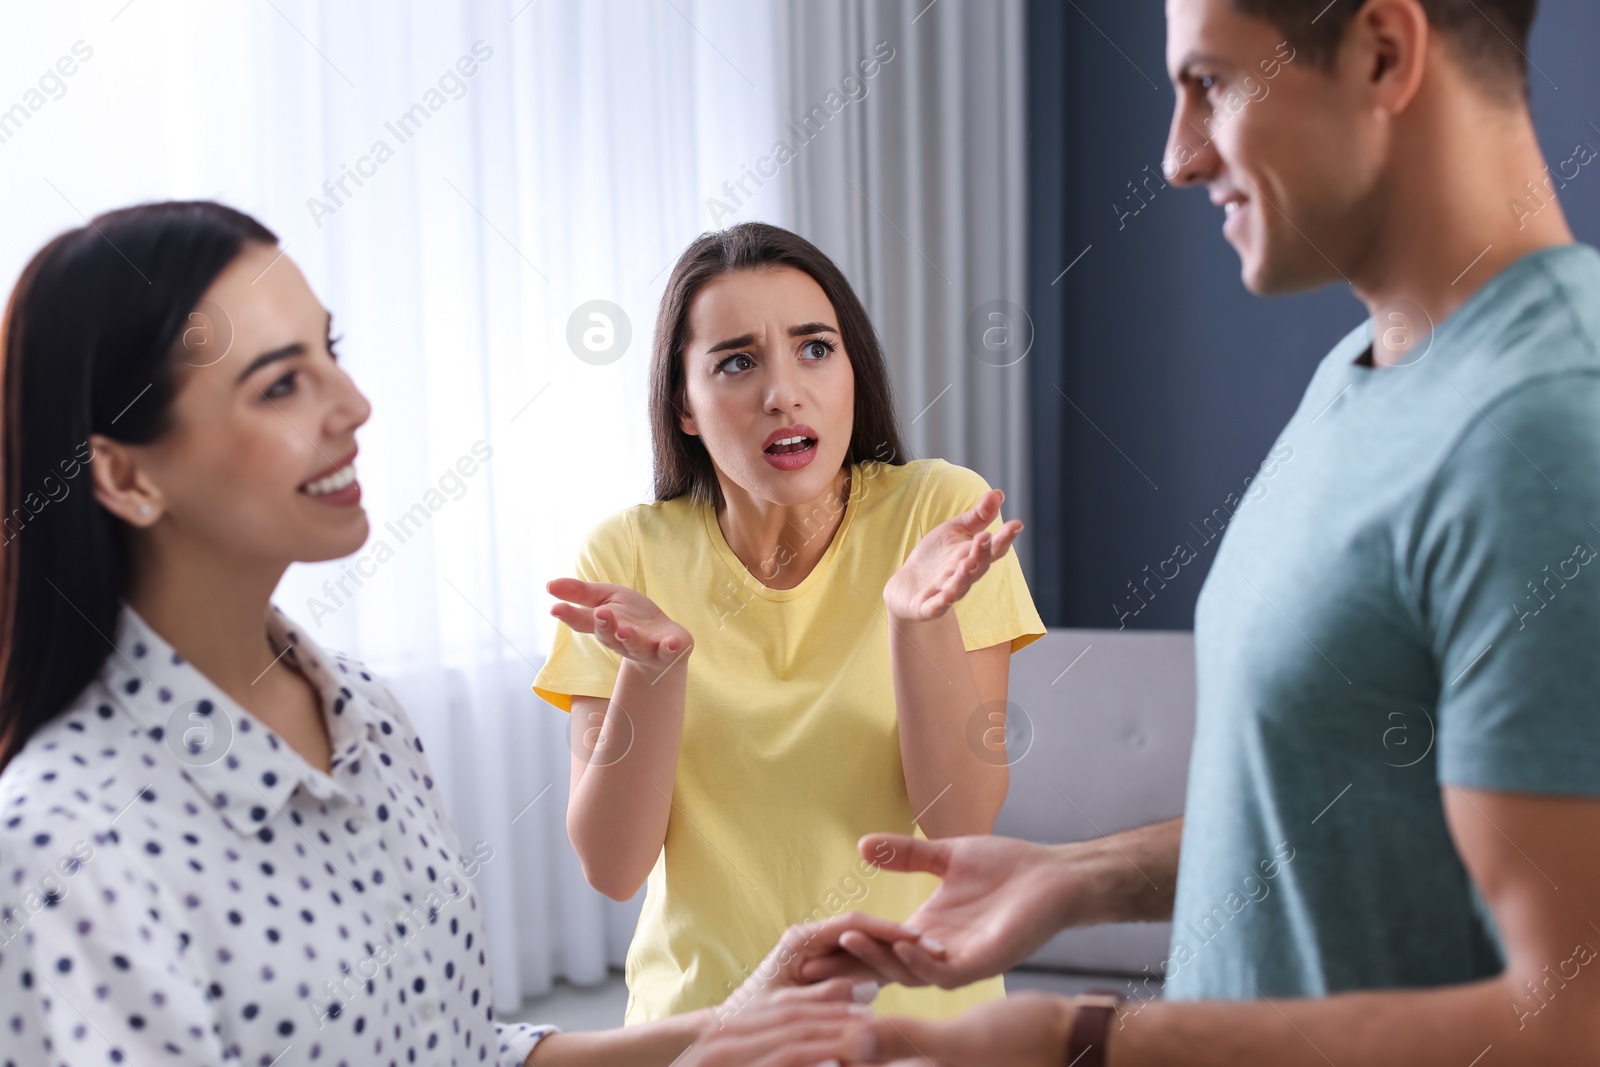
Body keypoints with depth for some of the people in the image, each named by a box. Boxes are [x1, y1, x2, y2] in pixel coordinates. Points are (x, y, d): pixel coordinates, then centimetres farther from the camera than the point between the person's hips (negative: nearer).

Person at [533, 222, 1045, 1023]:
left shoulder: (936, 510, -11)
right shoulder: (629, 555, -9)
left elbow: (961, 823, -16)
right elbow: (612, 868, -13)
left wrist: (919, 618, -30)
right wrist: (652, 667, -27)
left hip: (915, 1007, 0)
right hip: (703, 1010, 1)